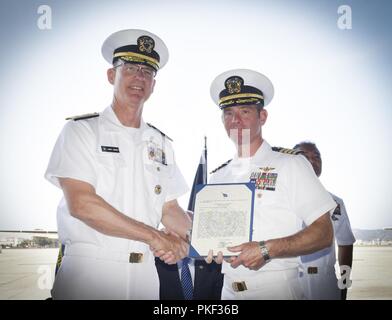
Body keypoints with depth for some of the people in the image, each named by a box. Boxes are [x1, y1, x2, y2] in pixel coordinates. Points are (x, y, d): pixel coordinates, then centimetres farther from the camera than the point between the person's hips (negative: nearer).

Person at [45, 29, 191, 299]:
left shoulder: (161, 143, 14)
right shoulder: (81, 131, -3)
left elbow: (170, 208, 12)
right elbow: (81, 204, -16)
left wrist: (189, 236, -11)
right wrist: (154, 237, -17)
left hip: (144, 276, 5)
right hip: (89, 270, -4)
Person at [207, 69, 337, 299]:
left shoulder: (291, 164, -4)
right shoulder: (218, 177, 10)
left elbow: (324, 233, -10)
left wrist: (267, 250, -20)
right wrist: (211, 248, -7)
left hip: (277, 288, -4)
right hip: (230, 290, 5)